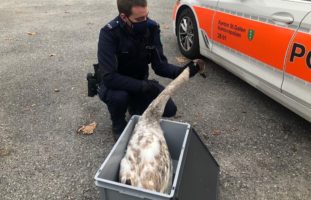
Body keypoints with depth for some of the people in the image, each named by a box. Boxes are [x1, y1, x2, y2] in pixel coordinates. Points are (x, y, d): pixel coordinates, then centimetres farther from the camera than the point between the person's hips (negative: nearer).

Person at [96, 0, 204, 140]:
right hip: (115, 84, -3)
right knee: (119, 96, -37)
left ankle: (135, 106, 19)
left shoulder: (152, 28, -14)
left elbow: (159, 65, -12)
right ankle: (118, 126, -2)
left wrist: (181, 71, -30)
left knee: (169, 109, -11)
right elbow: (108, 77, -32)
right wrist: (142, 86, -36)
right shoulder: (109, 33, -28)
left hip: (140, 83, 4)